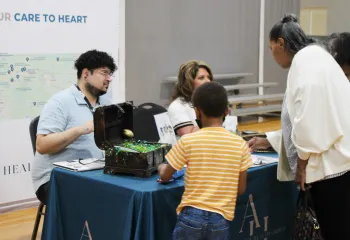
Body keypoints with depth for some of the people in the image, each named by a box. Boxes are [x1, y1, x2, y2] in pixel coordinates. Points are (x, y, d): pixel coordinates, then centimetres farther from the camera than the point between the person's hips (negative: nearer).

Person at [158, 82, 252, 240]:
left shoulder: (187, 141, -6)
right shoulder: (240, 144, -1)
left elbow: (165, 177, 5)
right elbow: (241, 189, 5)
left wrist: (161, 167, 28)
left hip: (191, 216, -1)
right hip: (220, 219, 2)